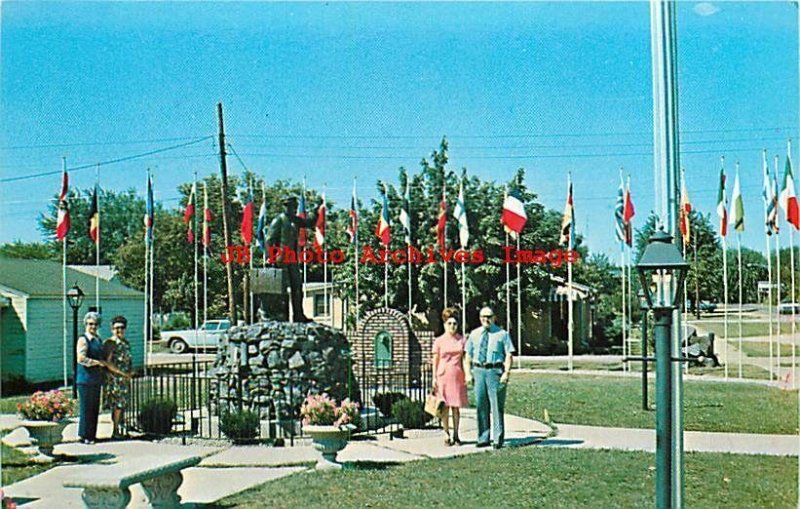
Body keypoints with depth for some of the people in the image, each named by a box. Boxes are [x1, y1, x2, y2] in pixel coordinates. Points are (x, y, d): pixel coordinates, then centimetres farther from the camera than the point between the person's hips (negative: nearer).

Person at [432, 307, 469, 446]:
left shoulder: (462, 340, 7)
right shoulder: (439, 341, 3)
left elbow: (465, 359, 11)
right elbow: (435, 361, 5)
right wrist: (434, 378, -1)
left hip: (457, 376, 1)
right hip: (443, 376, -1)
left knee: (456, 406, 4)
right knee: (445, 406, 0)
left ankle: (456, 435, 13)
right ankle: (446, 434, 9)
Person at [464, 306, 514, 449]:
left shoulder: (502, 334, 2)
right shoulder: (474, 334, 12)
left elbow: (508, 355, -3)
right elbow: (468, 355, 13)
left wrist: (506, 373, -13)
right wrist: (468, 373, 3)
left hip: (495, 370, -4)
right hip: (478, 371, 4)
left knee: (497, 406, -2)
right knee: (481, 405, 7)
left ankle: (498, 439, 3)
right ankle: (483, 438, 14)